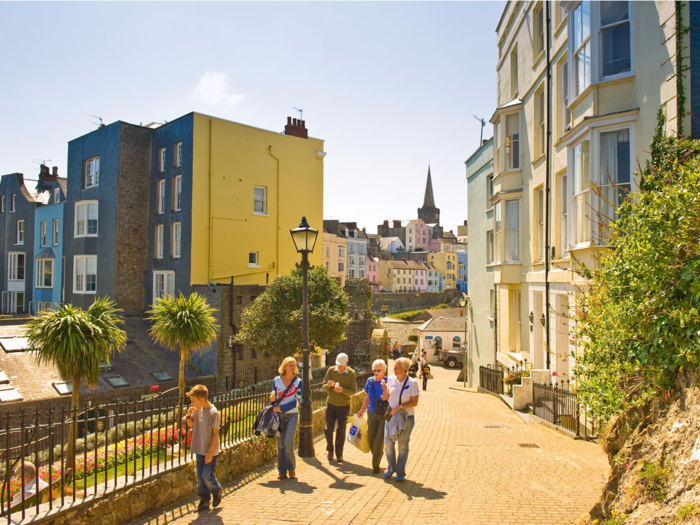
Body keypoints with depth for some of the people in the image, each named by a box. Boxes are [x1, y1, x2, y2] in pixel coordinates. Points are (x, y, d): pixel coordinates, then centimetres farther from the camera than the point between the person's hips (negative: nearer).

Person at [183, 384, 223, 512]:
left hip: (210, 450, -6)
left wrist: (210, 452, -17)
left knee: (206, 475, -4)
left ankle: (217, 491, 23)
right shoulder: (197, 410, 1)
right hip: (199, 449, 6)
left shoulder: (213, 412, -19)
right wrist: (188, 415, -7)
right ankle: (204, 500, 22)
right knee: (200, 477, 10)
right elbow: (190, 424, 15)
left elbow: (215, 433, -16)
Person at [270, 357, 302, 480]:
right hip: (279, 416, 2)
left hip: (292, 415, -2)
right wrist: (272, 398, -9)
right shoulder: (276, 380, 3)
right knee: (280, 444, 4)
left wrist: (280, 408, -16)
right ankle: (282, 471, 16)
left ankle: (291, 468, 8)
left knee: (288, 443, -12)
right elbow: (274, 398, 13)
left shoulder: (298, 382, -2)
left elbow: (296, 401, -10)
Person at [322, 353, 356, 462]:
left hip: (344, 406, -1)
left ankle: (339, 454, 19)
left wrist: (342, 390, -28)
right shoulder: (331, 370, -3)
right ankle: (330, 450, 25)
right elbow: (324, 386, 0)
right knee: (328, 429, 0)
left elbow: (352, 391, -9)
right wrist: (328, 385, -23)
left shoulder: (351, 373, -7)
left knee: (341, 431, 4)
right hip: (331, 404, 1)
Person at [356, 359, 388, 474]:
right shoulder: (370, 381, 0)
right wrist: (362, 410, 19)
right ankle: (379, 453, 39)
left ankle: (376, 465, 10)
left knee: (379, 439, -6)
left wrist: (384, 387, -32)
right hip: (372, 414, 4)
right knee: (371, 438, 9)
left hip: (384, 414, -4)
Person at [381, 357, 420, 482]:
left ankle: (400, 472, 17)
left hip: (406, 417, -3)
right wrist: (385, 390, -12)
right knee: (388, 442, 0)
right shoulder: (391, 379, 0)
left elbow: (414, 402, -11)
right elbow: (387, 398, 8)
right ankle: (391, 468, 22)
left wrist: (399, 406, -18)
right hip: (391, 415, 3)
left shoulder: (412, 383, -11)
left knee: (403, 445, 3)